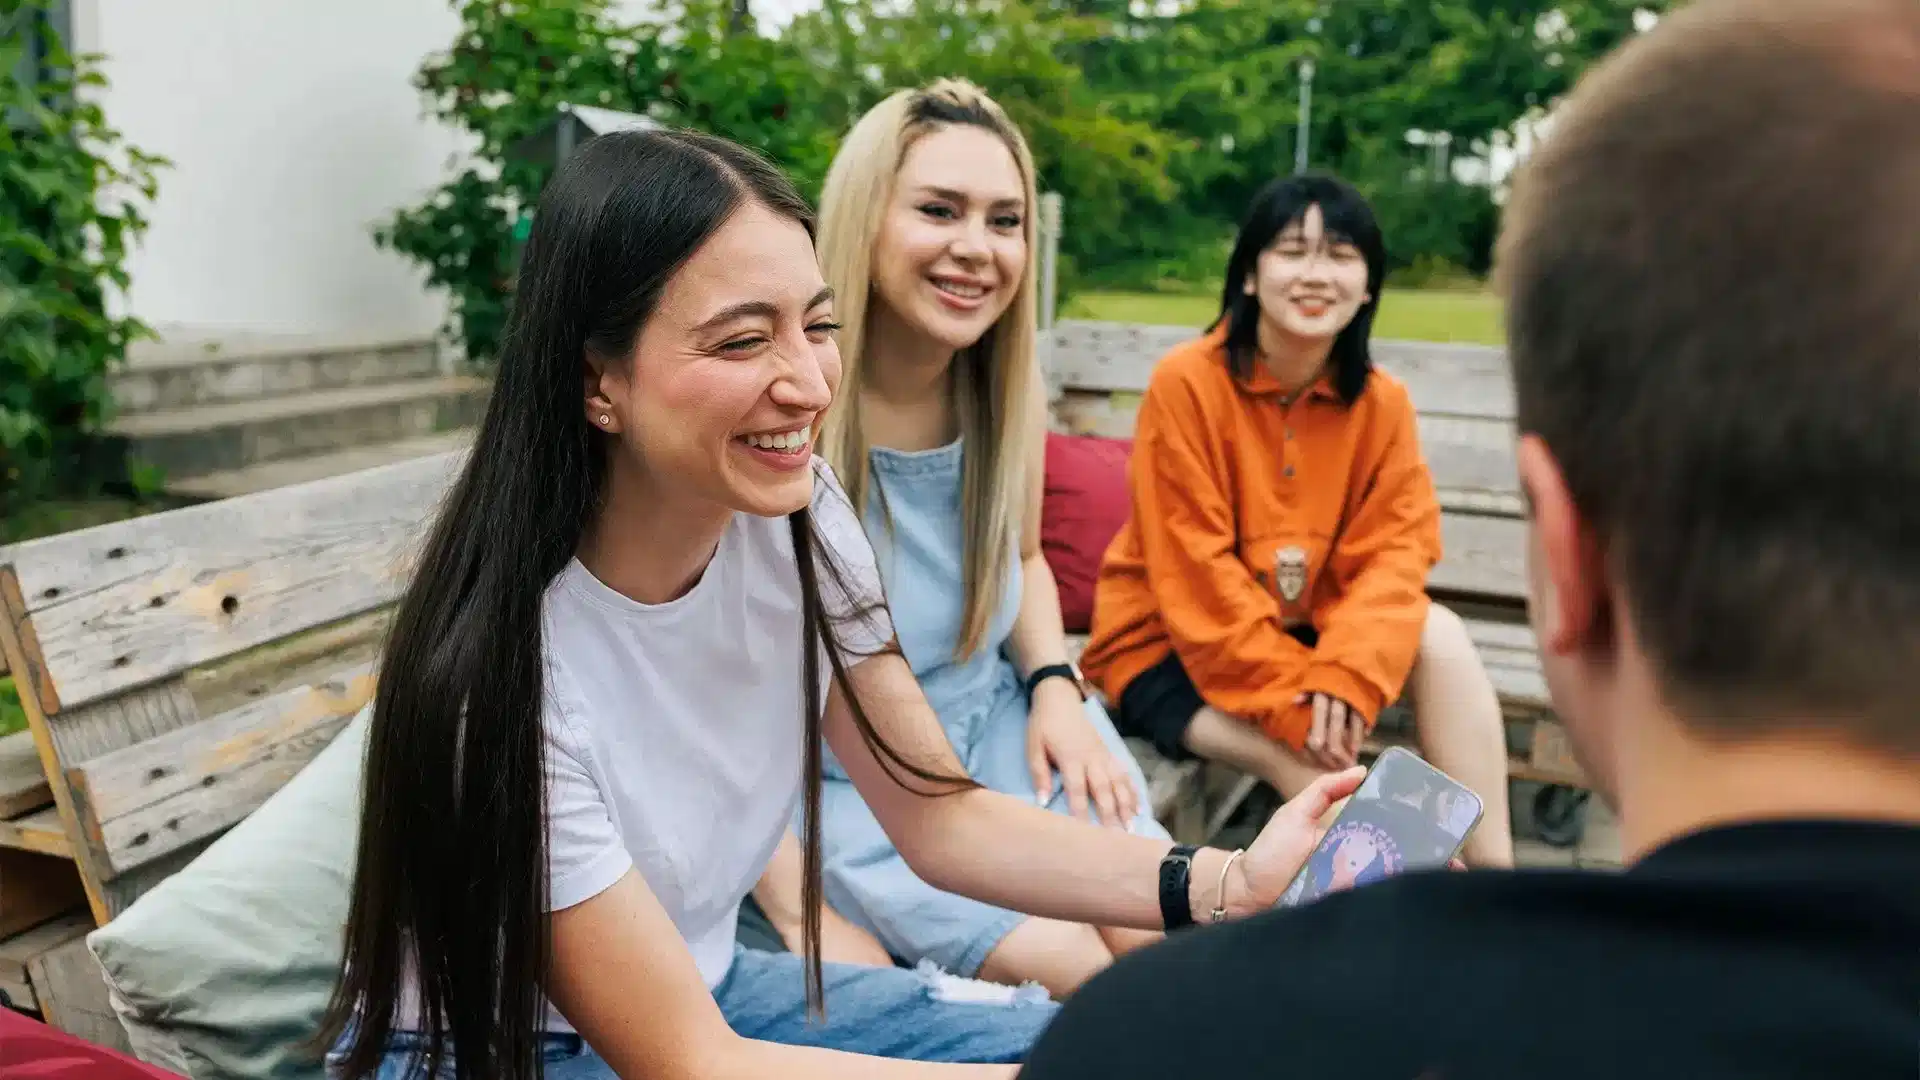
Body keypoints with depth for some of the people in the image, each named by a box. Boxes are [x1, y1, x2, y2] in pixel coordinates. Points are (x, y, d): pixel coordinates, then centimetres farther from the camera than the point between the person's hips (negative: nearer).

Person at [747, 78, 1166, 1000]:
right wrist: (802, 912, -23)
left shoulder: (1011, 389, -5)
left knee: (1168, 939, -10)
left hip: (993, 719, 5)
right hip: (833, 773, -5)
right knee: (1065, 971, -17)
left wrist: (1057, 688, -3)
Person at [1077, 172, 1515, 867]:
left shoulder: (1382, 403, -5)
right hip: (1167, 645, -4)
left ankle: (1491, 874, -17)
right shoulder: (1185, 383, -20)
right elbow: (1194, 575, -21)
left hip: (1298, 631, 5)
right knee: (1308, 765, -29)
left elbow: (1395, 550, -10)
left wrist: (1346, 673, -28)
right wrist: (1293, 698, -24)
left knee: (1437, 634, -20)